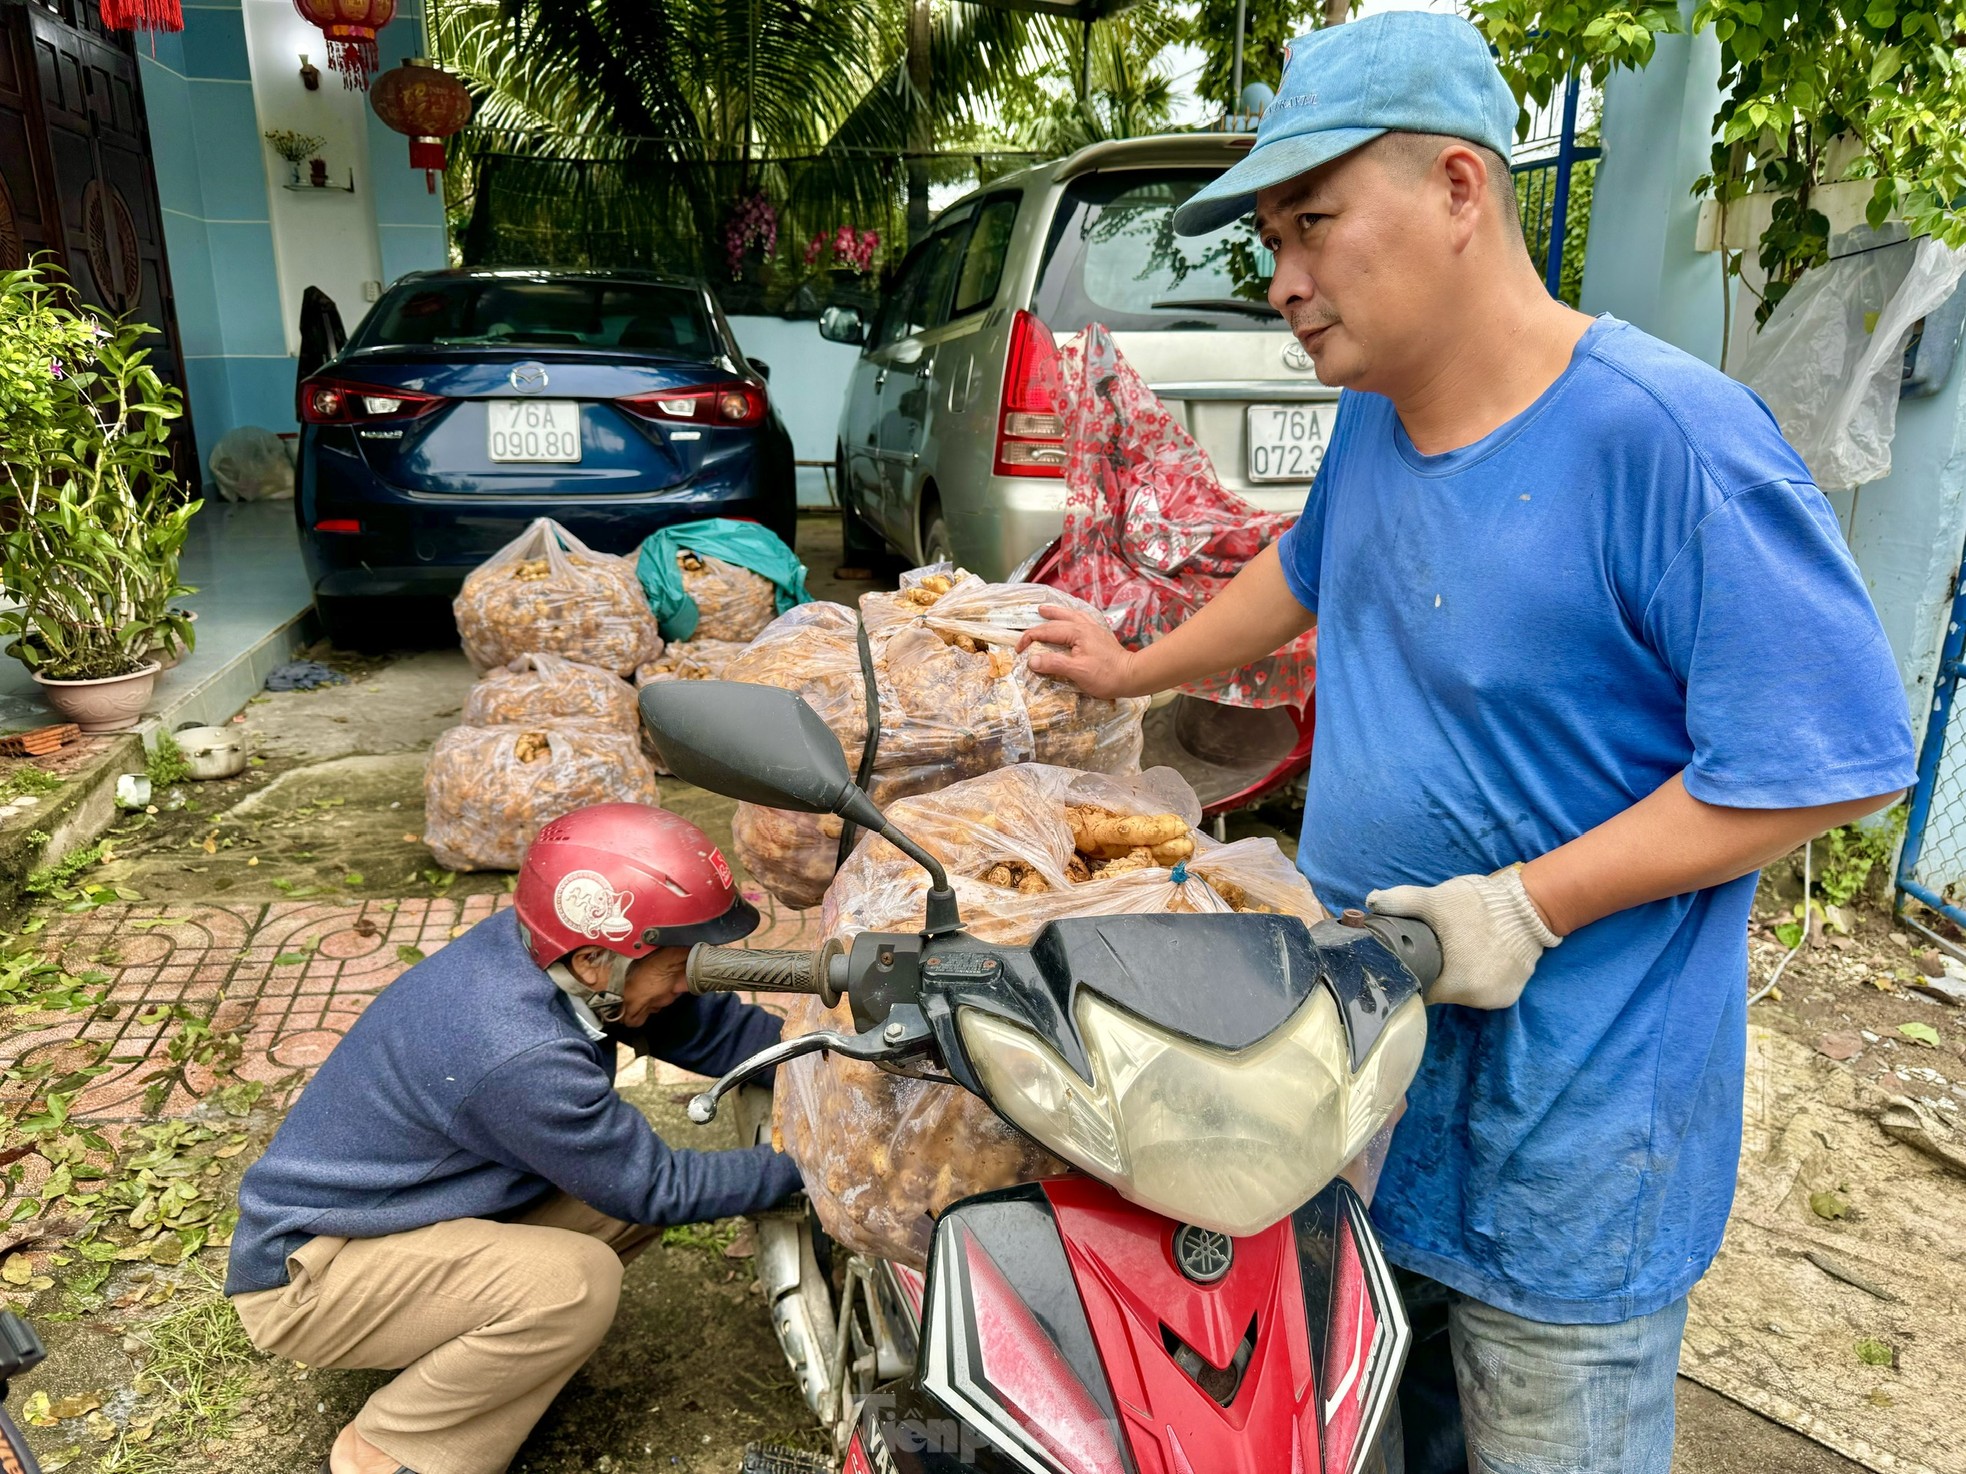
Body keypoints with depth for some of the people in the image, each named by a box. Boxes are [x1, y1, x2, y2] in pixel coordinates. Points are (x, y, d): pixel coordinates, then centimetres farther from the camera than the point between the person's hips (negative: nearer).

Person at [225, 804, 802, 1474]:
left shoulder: (536, 943, -12)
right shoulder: (518, 1055, -35)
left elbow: (711, 1026, -4)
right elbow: (657, 1189, -22)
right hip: (305, 1275, -8)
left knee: (635, 1176, -4)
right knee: (576, 1282, -29)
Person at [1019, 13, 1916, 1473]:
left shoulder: (1666, 434, -22)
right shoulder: (1375, 417, 4)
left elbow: (1831, 754, -20)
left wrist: (1524, 907, -23)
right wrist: (1135, 670, 29)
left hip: (1570, 1121, -7)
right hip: (1371, 1069, 7)